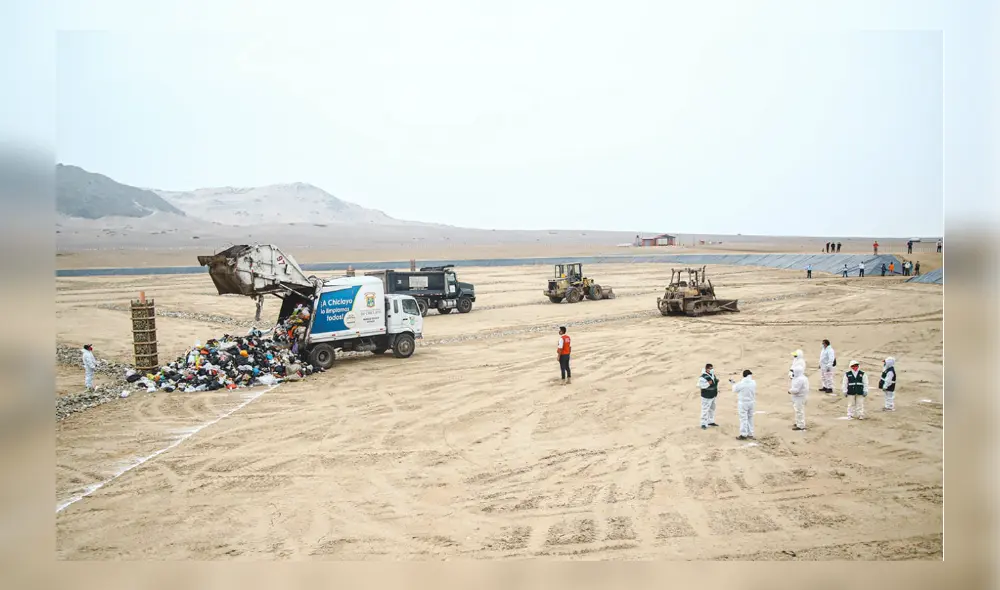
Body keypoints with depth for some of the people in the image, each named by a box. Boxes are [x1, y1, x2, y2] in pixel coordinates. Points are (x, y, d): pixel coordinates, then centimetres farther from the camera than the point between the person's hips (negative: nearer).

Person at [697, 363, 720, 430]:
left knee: (712, 409, 20)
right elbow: (700, 385, -28)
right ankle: (703, 424, 0)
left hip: (713, 395, 9)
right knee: (705, 410, -6)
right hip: (706, 396, -9)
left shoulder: (713, 375, 6)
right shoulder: (703, 377, -23)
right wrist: (708, 383, -32)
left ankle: (710, 421, 34)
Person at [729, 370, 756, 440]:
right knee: (750, 418, 16)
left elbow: (735, 390, -5)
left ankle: (743, 435, 4)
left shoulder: (741, 383, -20)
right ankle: (750, 434, 23)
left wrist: (734, 384, 15)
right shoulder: (753, 383, -4)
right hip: (751, 402, 5)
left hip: (743, 403, -5)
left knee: (743, 419, 0)